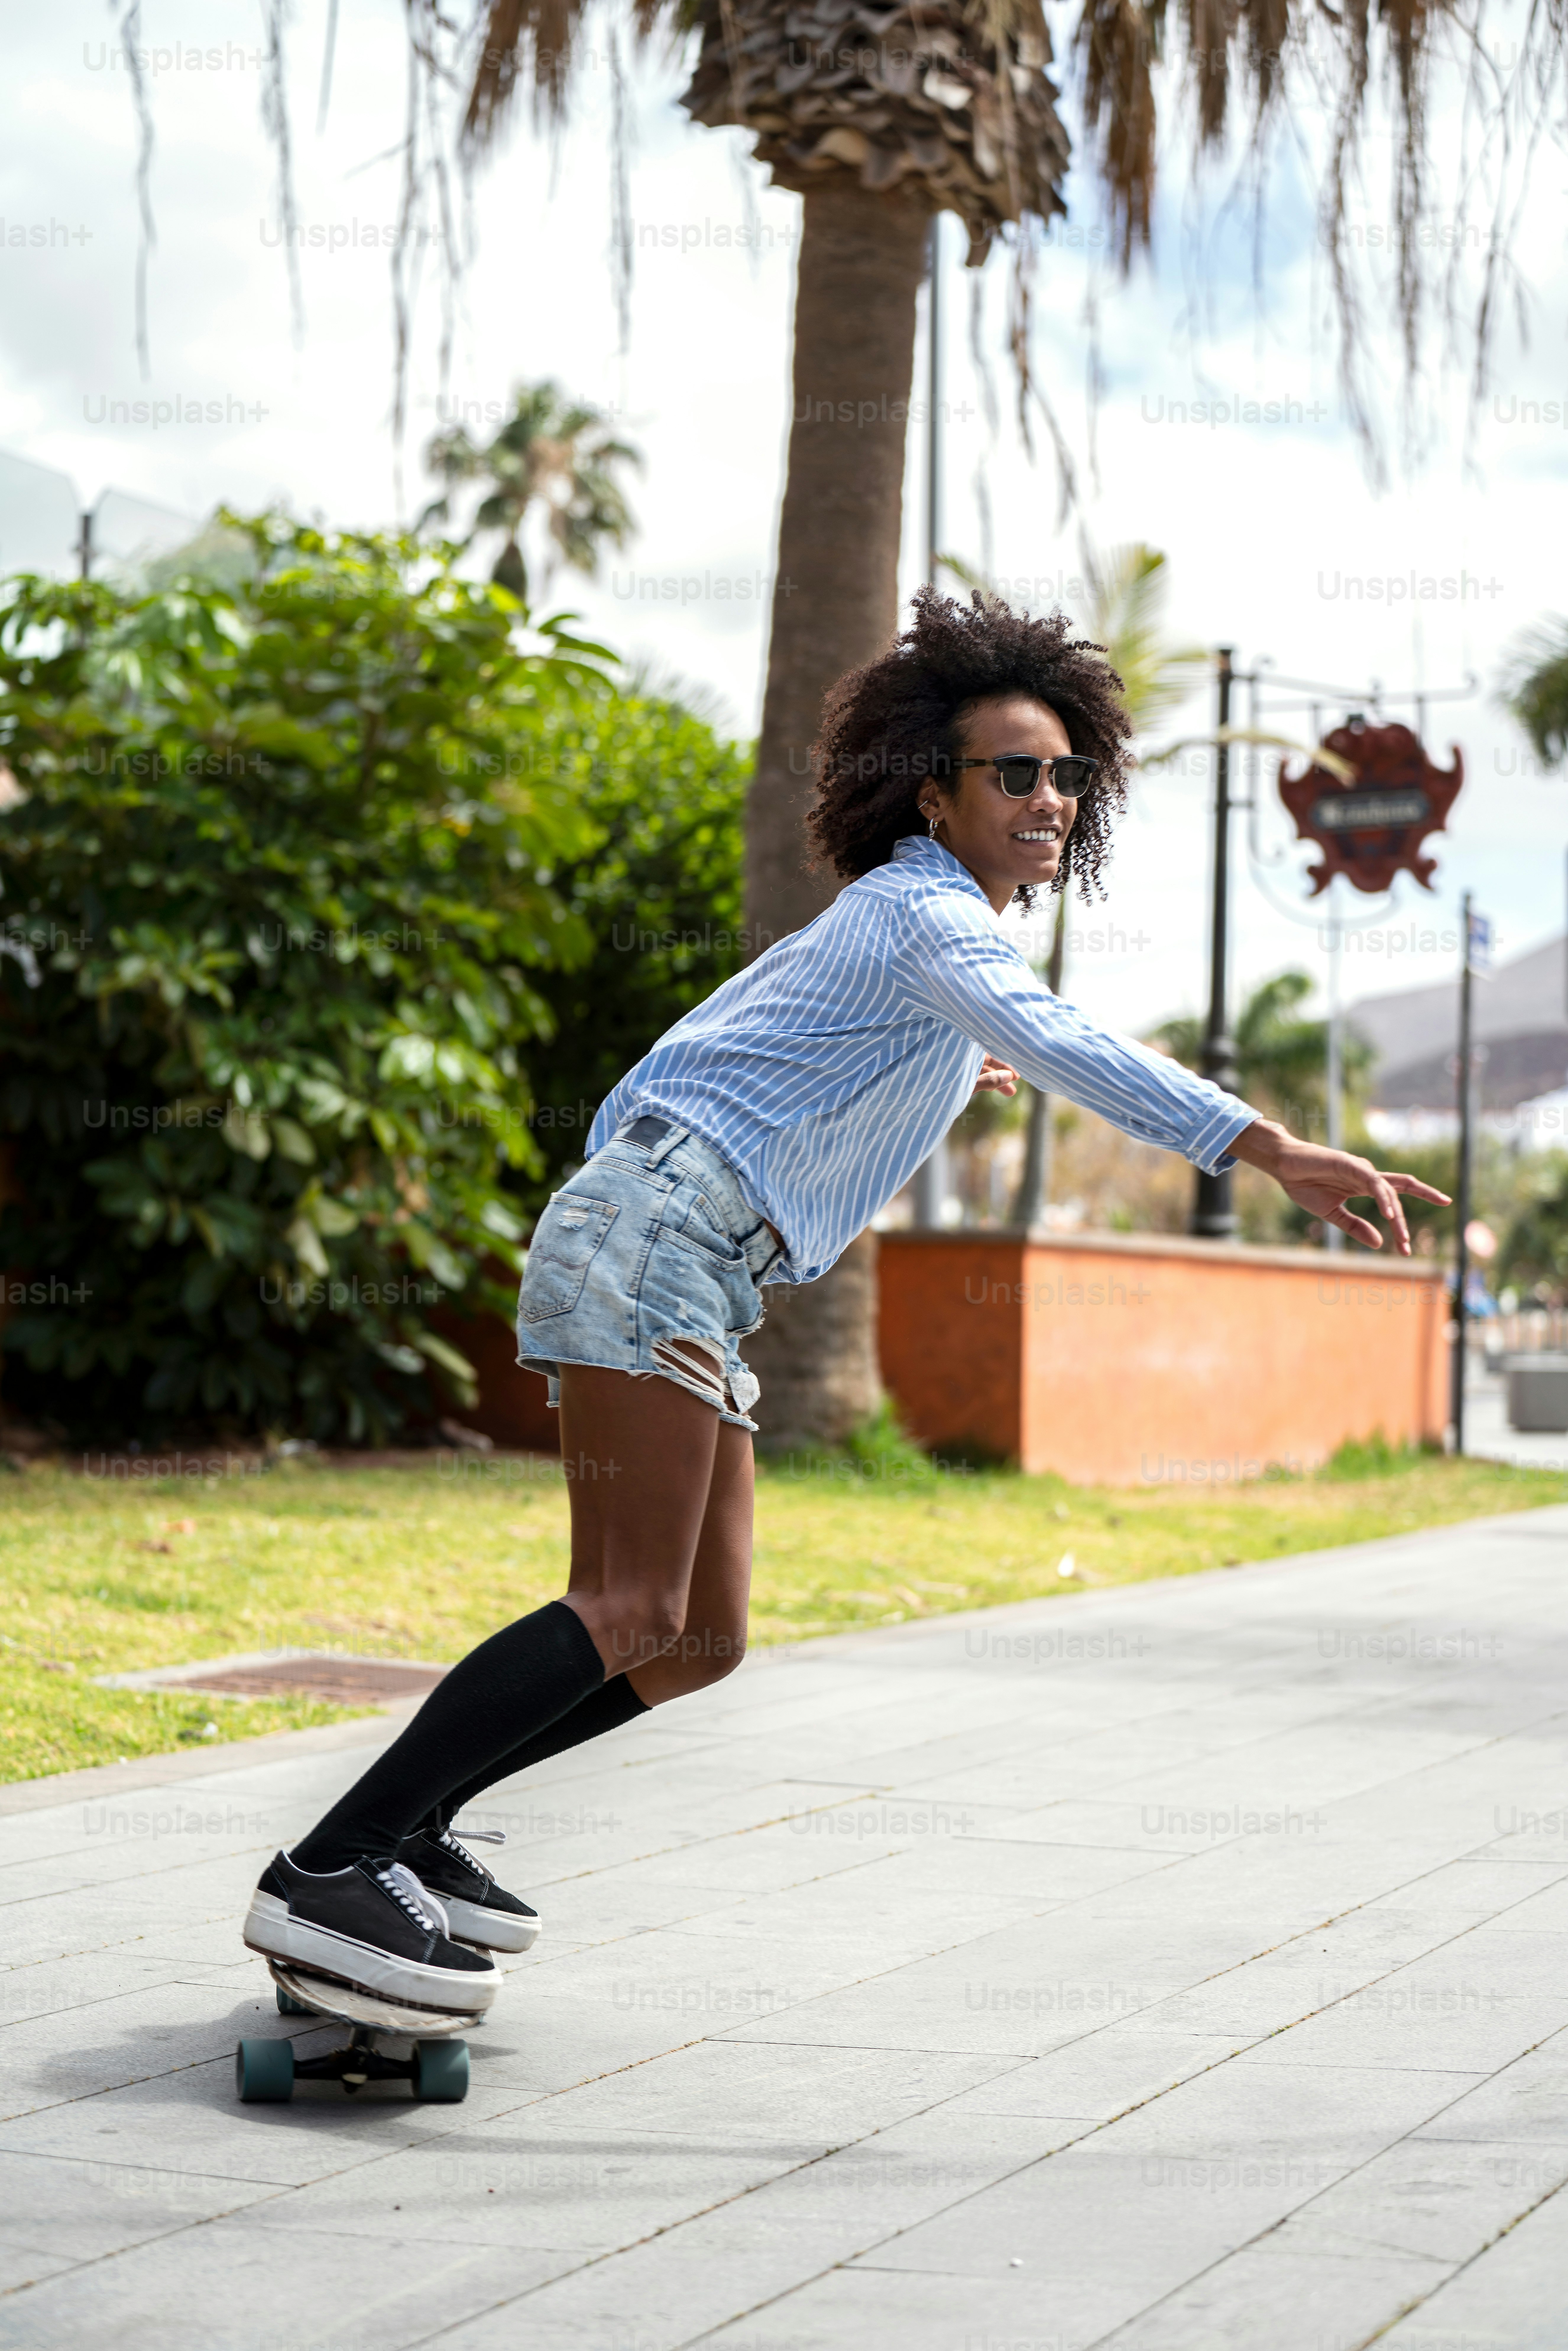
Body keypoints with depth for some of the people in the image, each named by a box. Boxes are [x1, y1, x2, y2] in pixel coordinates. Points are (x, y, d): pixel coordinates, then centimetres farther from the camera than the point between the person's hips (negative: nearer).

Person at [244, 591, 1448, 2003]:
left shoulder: (896, 920, 24)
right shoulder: (928, 915, -8)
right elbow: (1071, 1053, -27)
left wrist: (935, 1075, 48)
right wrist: (1275, 1151, -37)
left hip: (698, 1280, 10)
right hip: (654, 1233, -10)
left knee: (701, 1644, 8)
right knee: (629, 1611, -20)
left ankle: (404, 1824, 11)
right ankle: (326, 1874, -23)